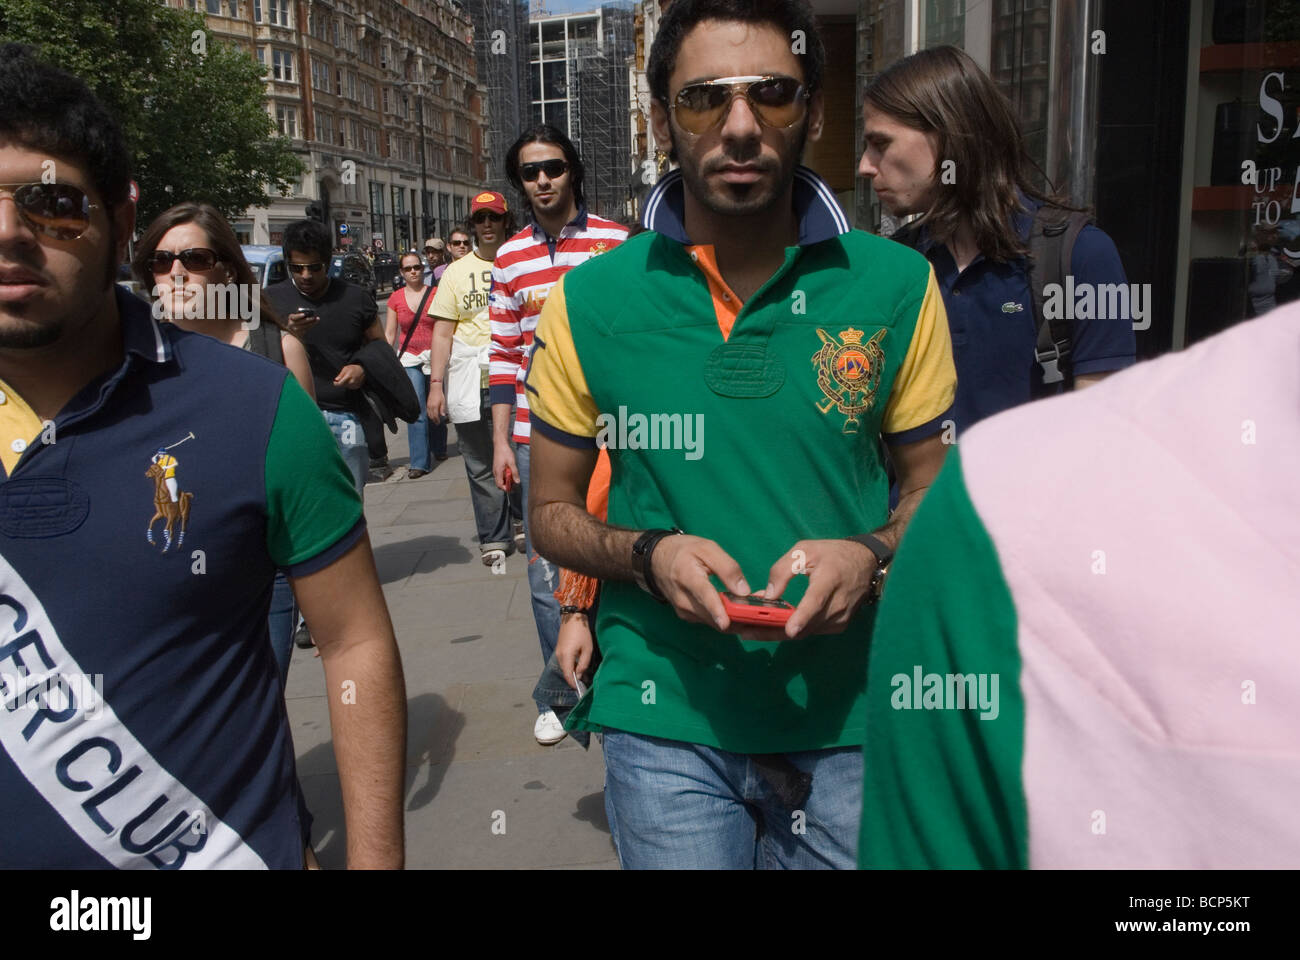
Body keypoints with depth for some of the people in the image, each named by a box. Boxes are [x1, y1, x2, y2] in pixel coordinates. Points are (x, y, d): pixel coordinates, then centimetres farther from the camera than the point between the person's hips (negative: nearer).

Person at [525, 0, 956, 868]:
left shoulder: (898, 286, -4)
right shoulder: (590, 301, -5)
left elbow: (932, 487, 6)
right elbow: (553, 511, 4)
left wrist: (870, 554, -15)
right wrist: (647, 554, -16)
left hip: (850, 717, 1)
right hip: (665, 720, -1)